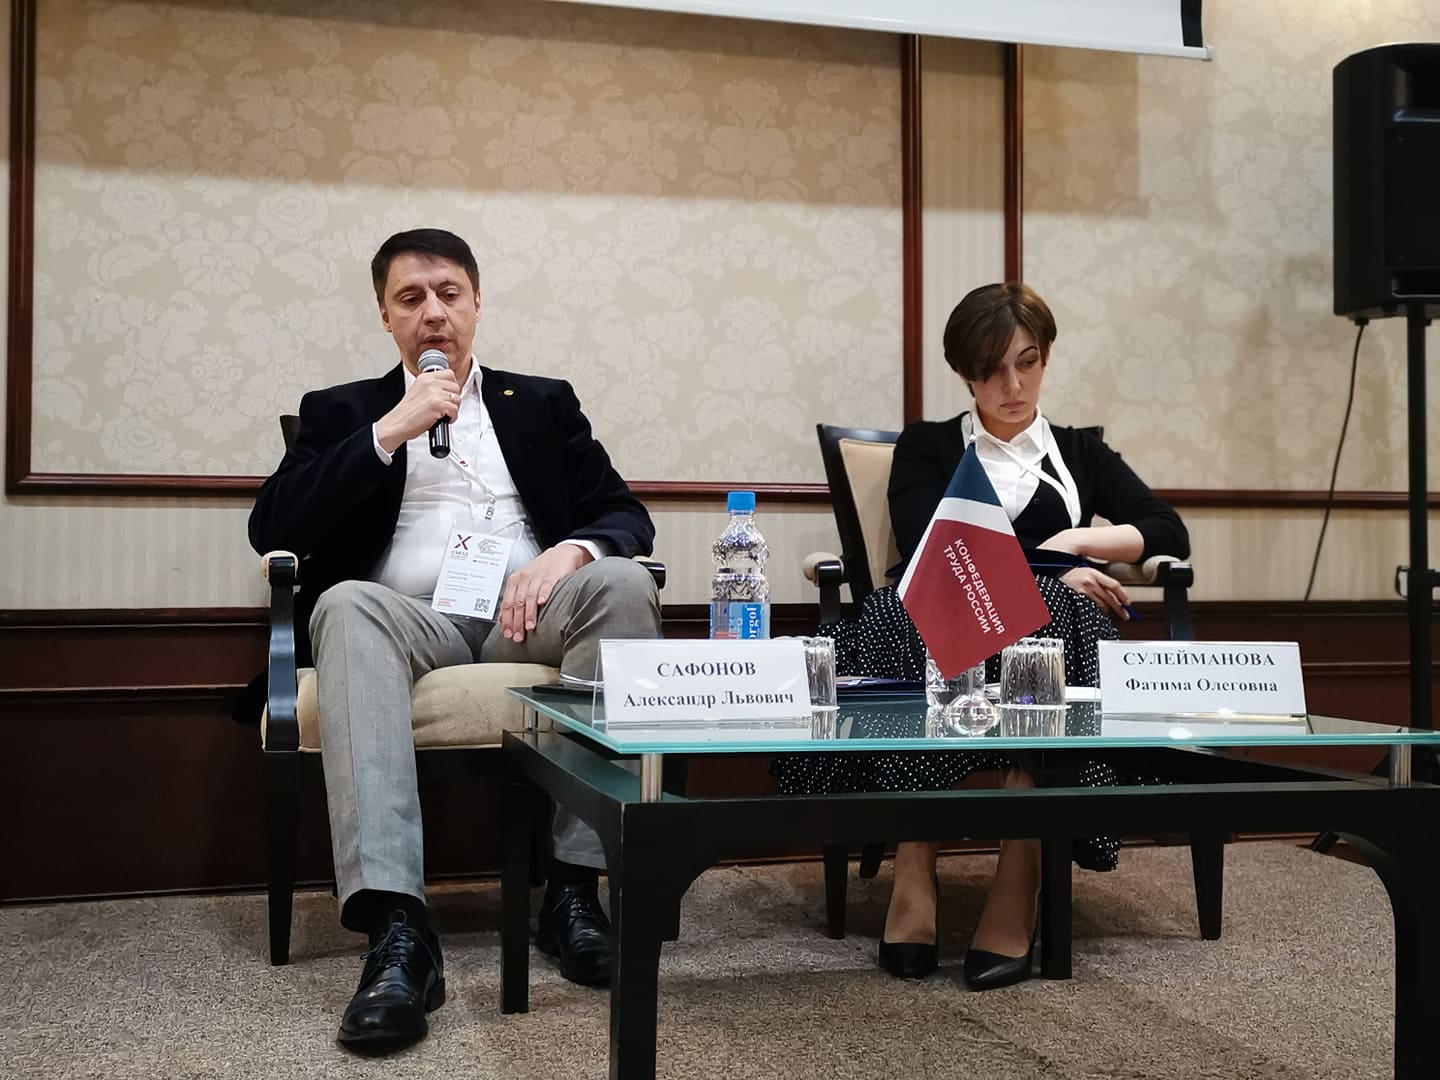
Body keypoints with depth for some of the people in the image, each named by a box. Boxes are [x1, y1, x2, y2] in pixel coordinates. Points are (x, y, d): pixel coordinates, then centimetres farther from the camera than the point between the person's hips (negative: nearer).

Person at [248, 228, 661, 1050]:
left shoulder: (543, 402, 23)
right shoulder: (342, 411, 19)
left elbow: (627, 517, 13)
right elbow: (273, 530, 4)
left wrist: (568, 552, -11)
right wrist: (388, 433, -3)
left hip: (526, 613, 1)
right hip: (413, 617, -1)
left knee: (623, 583, -30)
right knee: (347, 604, -35)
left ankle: (575, 887, -27)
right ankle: (397, 929, -45)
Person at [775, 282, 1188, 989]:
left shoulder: (1079, 452, 28)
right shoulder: (926, 447, 22)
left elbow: (1170, 536, 14)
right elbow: (927, 551, 1)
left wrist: (1071, 542, 0)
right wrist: (1045, 568, -7)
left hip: (1053, 629, 1)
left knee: (1055, 618, -37)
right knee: (912, 616, -37)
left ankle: (1018, 890, -41)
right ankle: (913, 881, -40)